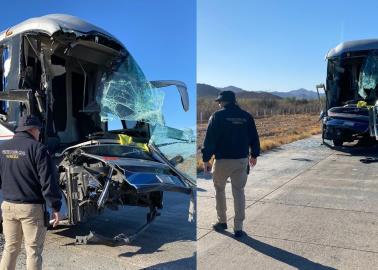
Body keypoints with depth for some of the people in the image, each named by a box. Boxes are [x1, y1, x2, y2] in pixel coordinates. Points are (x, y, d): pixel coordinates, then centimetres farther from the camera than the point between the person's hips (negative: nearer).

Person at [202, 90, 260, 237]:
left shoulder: (218, 116, -7)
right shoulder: (246, 116, 5)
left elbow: (209, 139, -9)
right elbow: (254, 138, 11)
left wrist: (206, 159, -2)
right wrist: (254, 155, 25)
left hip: (222, 160, -3)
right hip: (242, 160, 3)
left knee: (220, 189, 16)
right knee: (239, 191, 8)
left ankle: (222, 221, 25)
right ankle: (238, 228, 8)